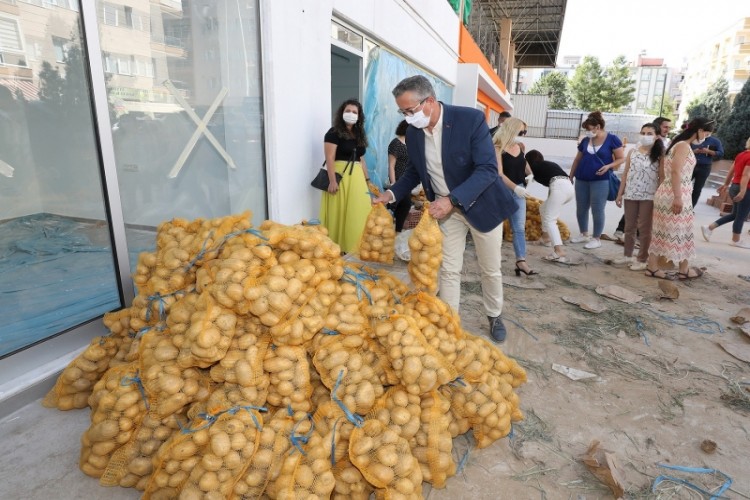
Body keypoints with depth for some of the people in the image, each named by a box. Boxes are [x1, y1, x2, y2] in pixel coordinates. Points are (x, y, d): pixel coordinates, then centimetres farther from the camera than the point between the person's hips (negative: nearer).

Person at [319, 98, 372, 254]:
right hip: (340, 176, -7)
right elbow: (330, 158, -12)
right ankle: (338, 247, 5)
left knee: (357, 213, 8)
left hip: (357, 177, 7)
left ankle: (354, 246, 19)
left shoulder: (358, 134, 18)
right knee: (339, 212, -3)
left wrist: (367, 179, 17)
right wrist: (332, 181, -22)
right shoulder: (334, 133, -4)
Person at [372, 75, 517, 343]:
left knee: (491, 269, 12)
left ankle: (495, 317, 36)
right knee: (449, 270, 6)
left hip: (482, 204, -3)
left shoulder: (471, 119, -23)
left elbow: (488, 169, -26)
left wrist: (452, 199, -36)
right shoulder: (413, 131, -7)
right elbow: (415, 171, 8)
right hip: (447, 208, 3)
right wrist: (391, 193, -8)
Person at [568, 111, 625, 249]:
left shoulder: (612, 139, -4)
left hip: (601, 181, -5)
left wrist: (609, 166, -19)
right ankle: (584, 234, 25)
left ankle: (596, 238, 9)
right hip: (581, 180, 5)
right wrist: (570, 176, 16)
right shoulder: (585, 140, 8)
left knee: (597, 210, -2)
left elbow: (621, 159, -2)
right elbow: (577, 160, 16)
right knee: (581, 209, 10)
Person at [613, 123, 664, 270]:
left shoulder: (659, 155, -4)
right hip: (631, 194, 4)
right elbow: (626, 174, 8)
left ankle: (642, 260, 12)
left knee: (644, 228, 3)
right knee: (629, 226, 12)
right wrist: (620, 194, 6)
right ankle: (627, 255, 26)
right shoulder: (633, 152, 6)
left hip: (649, 196, -3)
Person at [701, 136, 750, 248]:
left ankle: (709, 228, 11)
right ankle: (736, 240, 14)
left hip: (734, 187, 9)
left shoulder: (741, 155, 9)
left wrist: (725, 184, 23)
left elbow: (731, 171, 15)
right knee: (741, 216, 4)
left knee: (735, 214, 17)